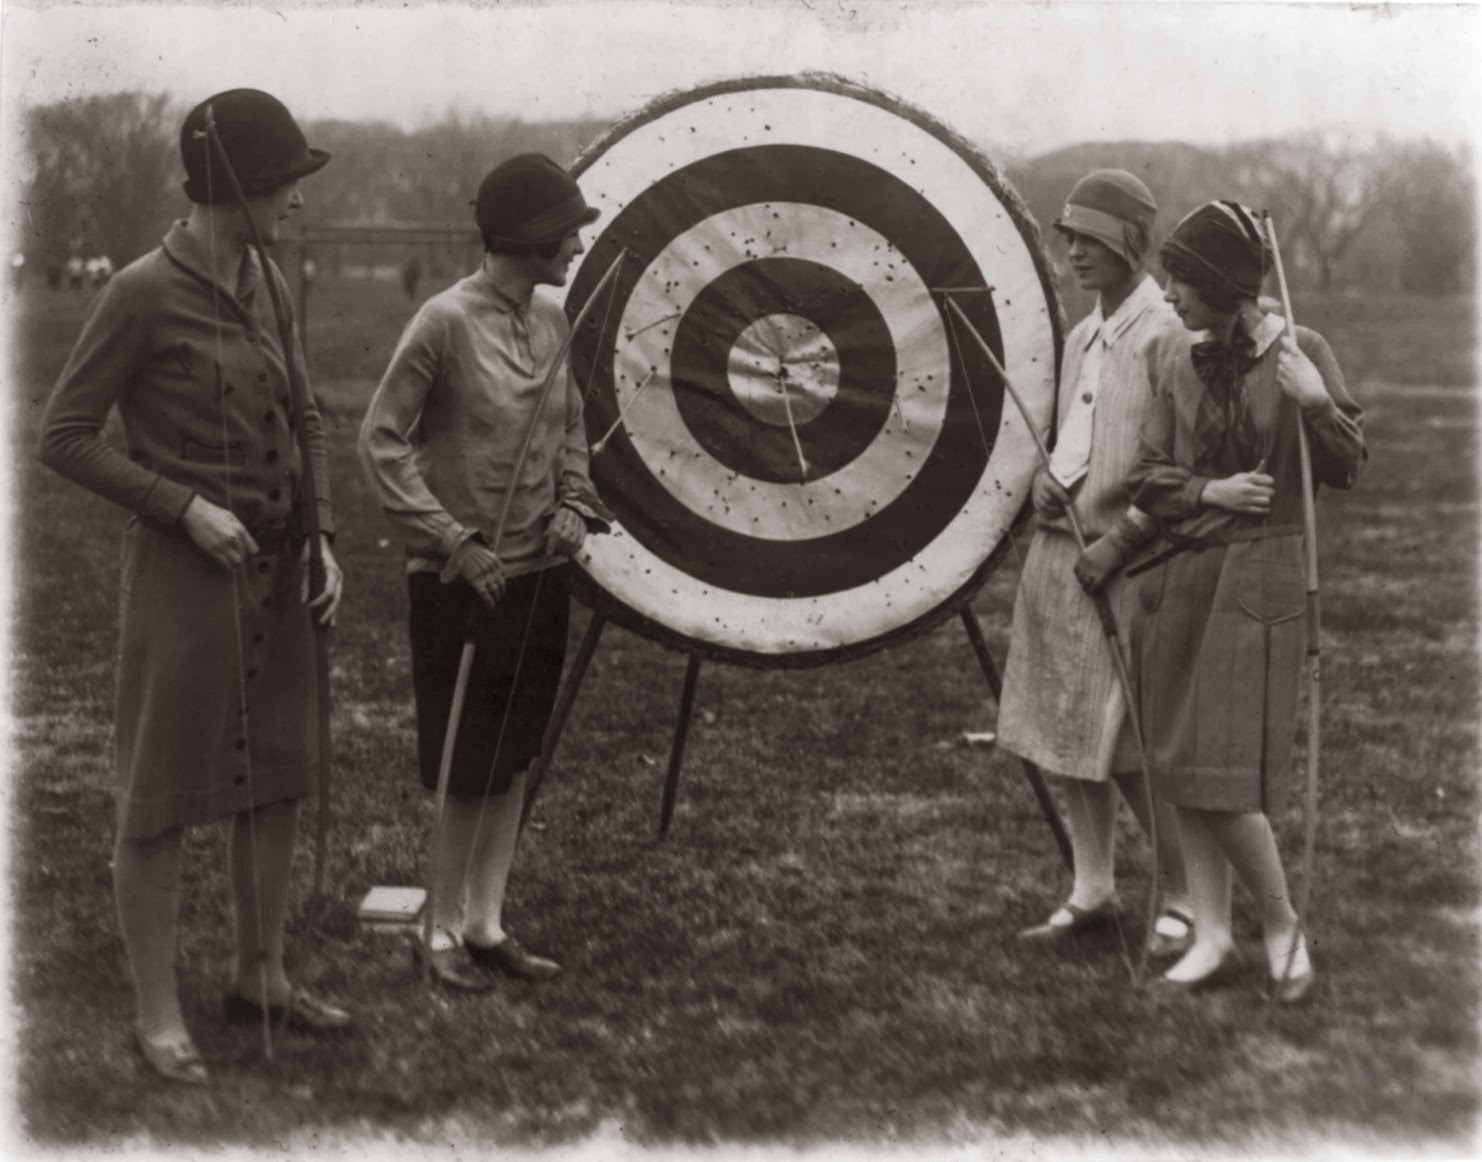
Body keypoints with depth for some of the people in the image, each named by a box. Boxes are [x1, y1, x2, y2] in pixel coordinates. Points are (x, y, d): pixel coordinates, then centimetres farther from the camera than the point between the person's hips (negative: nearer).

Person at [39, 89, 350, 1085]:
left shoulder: (263, 282, 5)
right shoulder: (141, 293, -17)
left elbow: (304, 423, 13)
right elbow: (64, 439, -12)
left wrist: (324, 545, 2)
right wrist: (185, 508, -19)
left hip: (276, 572, 7)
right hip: (185, 572, -7)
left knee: (279, 777, 15)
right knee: (163, 796, 3)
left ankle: (263, 975, 31)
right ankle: (159, 1012, 16)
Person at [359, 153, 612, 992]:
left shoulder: (552, 321, 4)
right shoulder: (447, 322, -15)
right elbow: (382, 441, -13)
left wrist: (574, 502, 1)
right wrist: (452, 539, -17)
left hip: (538, 572, 7)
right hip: (464, 578, -6)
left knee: (515, 759, 12)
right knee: (468, 765, 2)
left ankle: (487, 924, 24)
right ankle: (443, 932, 18)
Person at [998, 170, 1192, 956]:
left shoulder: (1167, 339, -11)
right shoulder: (1080, 338, 14)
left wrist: (1120, 542, -18)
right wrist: (1043, 481, 2)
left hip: (1121, 564, -8)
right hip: (1055, 553, 8)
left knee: (1132, 748, -4)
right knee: (1065, 735, 11)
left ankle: (1181, 901, 10)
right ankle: (1091, 892, 21)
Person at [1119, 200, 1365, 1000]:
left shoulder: (1300, 352, -5)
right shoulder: (1174, 363, 5)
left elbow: (1345, 471, -4)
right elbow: (1149, 477, 6)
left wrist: (1319, 405, -21)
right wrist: (1210, 492, -13)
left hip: (1261, 575, -5)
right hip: (1180, 573, 5)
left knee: (1223, 768, -8)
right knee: (1178, 762, 6)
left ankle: (1282, 923, 12)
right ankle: (1211, 933, 18)